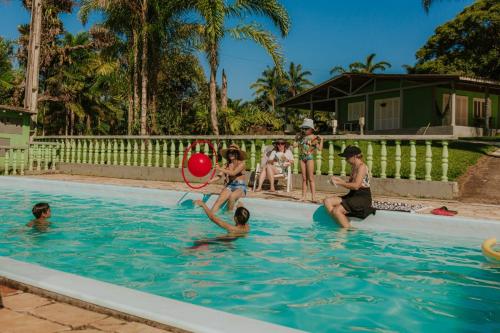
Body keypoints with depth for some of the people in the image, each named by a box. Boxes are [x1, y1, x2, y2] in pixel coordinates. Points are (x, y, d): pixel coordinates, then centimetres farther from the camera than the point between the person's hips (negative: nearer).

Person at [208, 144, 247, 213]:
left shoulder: (241, 163, -4)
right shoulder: (227, 165, 10)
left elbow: (233, 173, -19)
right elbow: (219, 176, 1)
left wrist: (220, 169, -26)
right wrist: (210, 180, -17)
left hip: (240, 187, -3)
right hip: (229, 186, 3)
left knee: (231, 197, -35)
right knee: (219, 200, -24)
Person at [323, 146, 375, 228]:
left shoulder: (362, 167, -14)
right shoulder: (353, 167, 15)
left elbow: (356, 186, -25)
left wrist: (338, 183, -19)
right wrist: (338, 179, 5)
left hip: (363, 199, -10)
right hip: (353, 196, 10)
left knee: (336, 210, -25)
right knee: (327, 201, -5)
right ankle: (342, 225, -10)